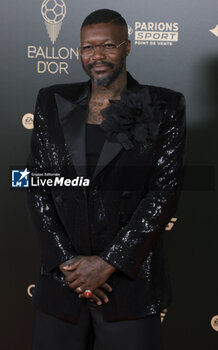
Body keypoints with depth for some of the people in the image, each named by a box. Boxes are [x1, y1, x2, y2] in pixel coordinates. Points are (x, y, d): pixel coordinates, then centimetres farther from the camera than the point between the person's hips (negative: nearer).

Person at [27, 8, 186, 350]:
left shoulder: (164, 108, -1)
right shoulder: (53, 103, 6)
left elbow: (165, 191, -7)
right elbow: (37, 185, 3)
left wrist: (108, 263, -12)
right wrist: (66, 261, -7)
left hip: (130, 275, -2)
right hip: (60, 276, 3)